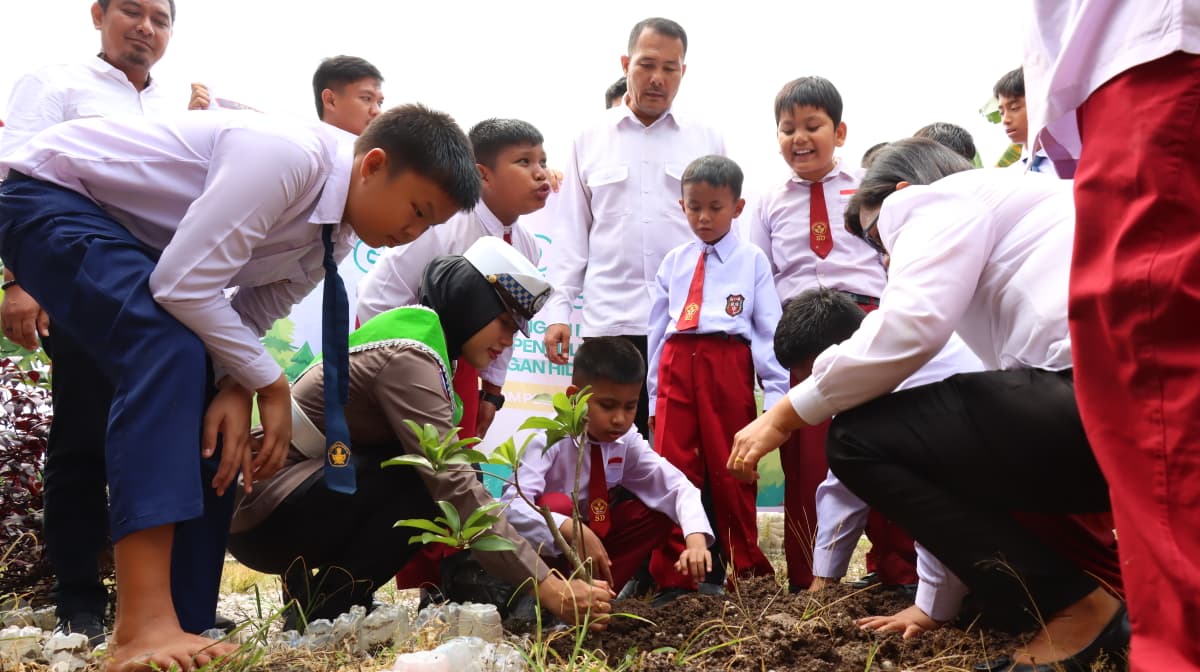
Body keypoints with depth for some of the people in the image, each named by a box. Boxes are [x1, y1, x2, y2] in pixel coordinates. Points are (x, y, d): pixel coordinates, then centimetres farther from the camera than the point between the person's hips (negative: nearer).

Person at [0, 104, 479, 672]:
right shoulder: (286, 156, -33)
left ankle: (187, 623, 4)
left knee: (208, 415, -1)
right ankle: (144, 625, -34)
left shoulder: (336, 231, -4)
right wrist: (270, 383, -22)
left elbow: (250, 315, 2)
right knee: (169, 352, -32)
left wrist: (237, 388, -17)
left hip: (134, 238, 9)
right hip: (52, 198, -9)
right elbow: (184, 286, -34)